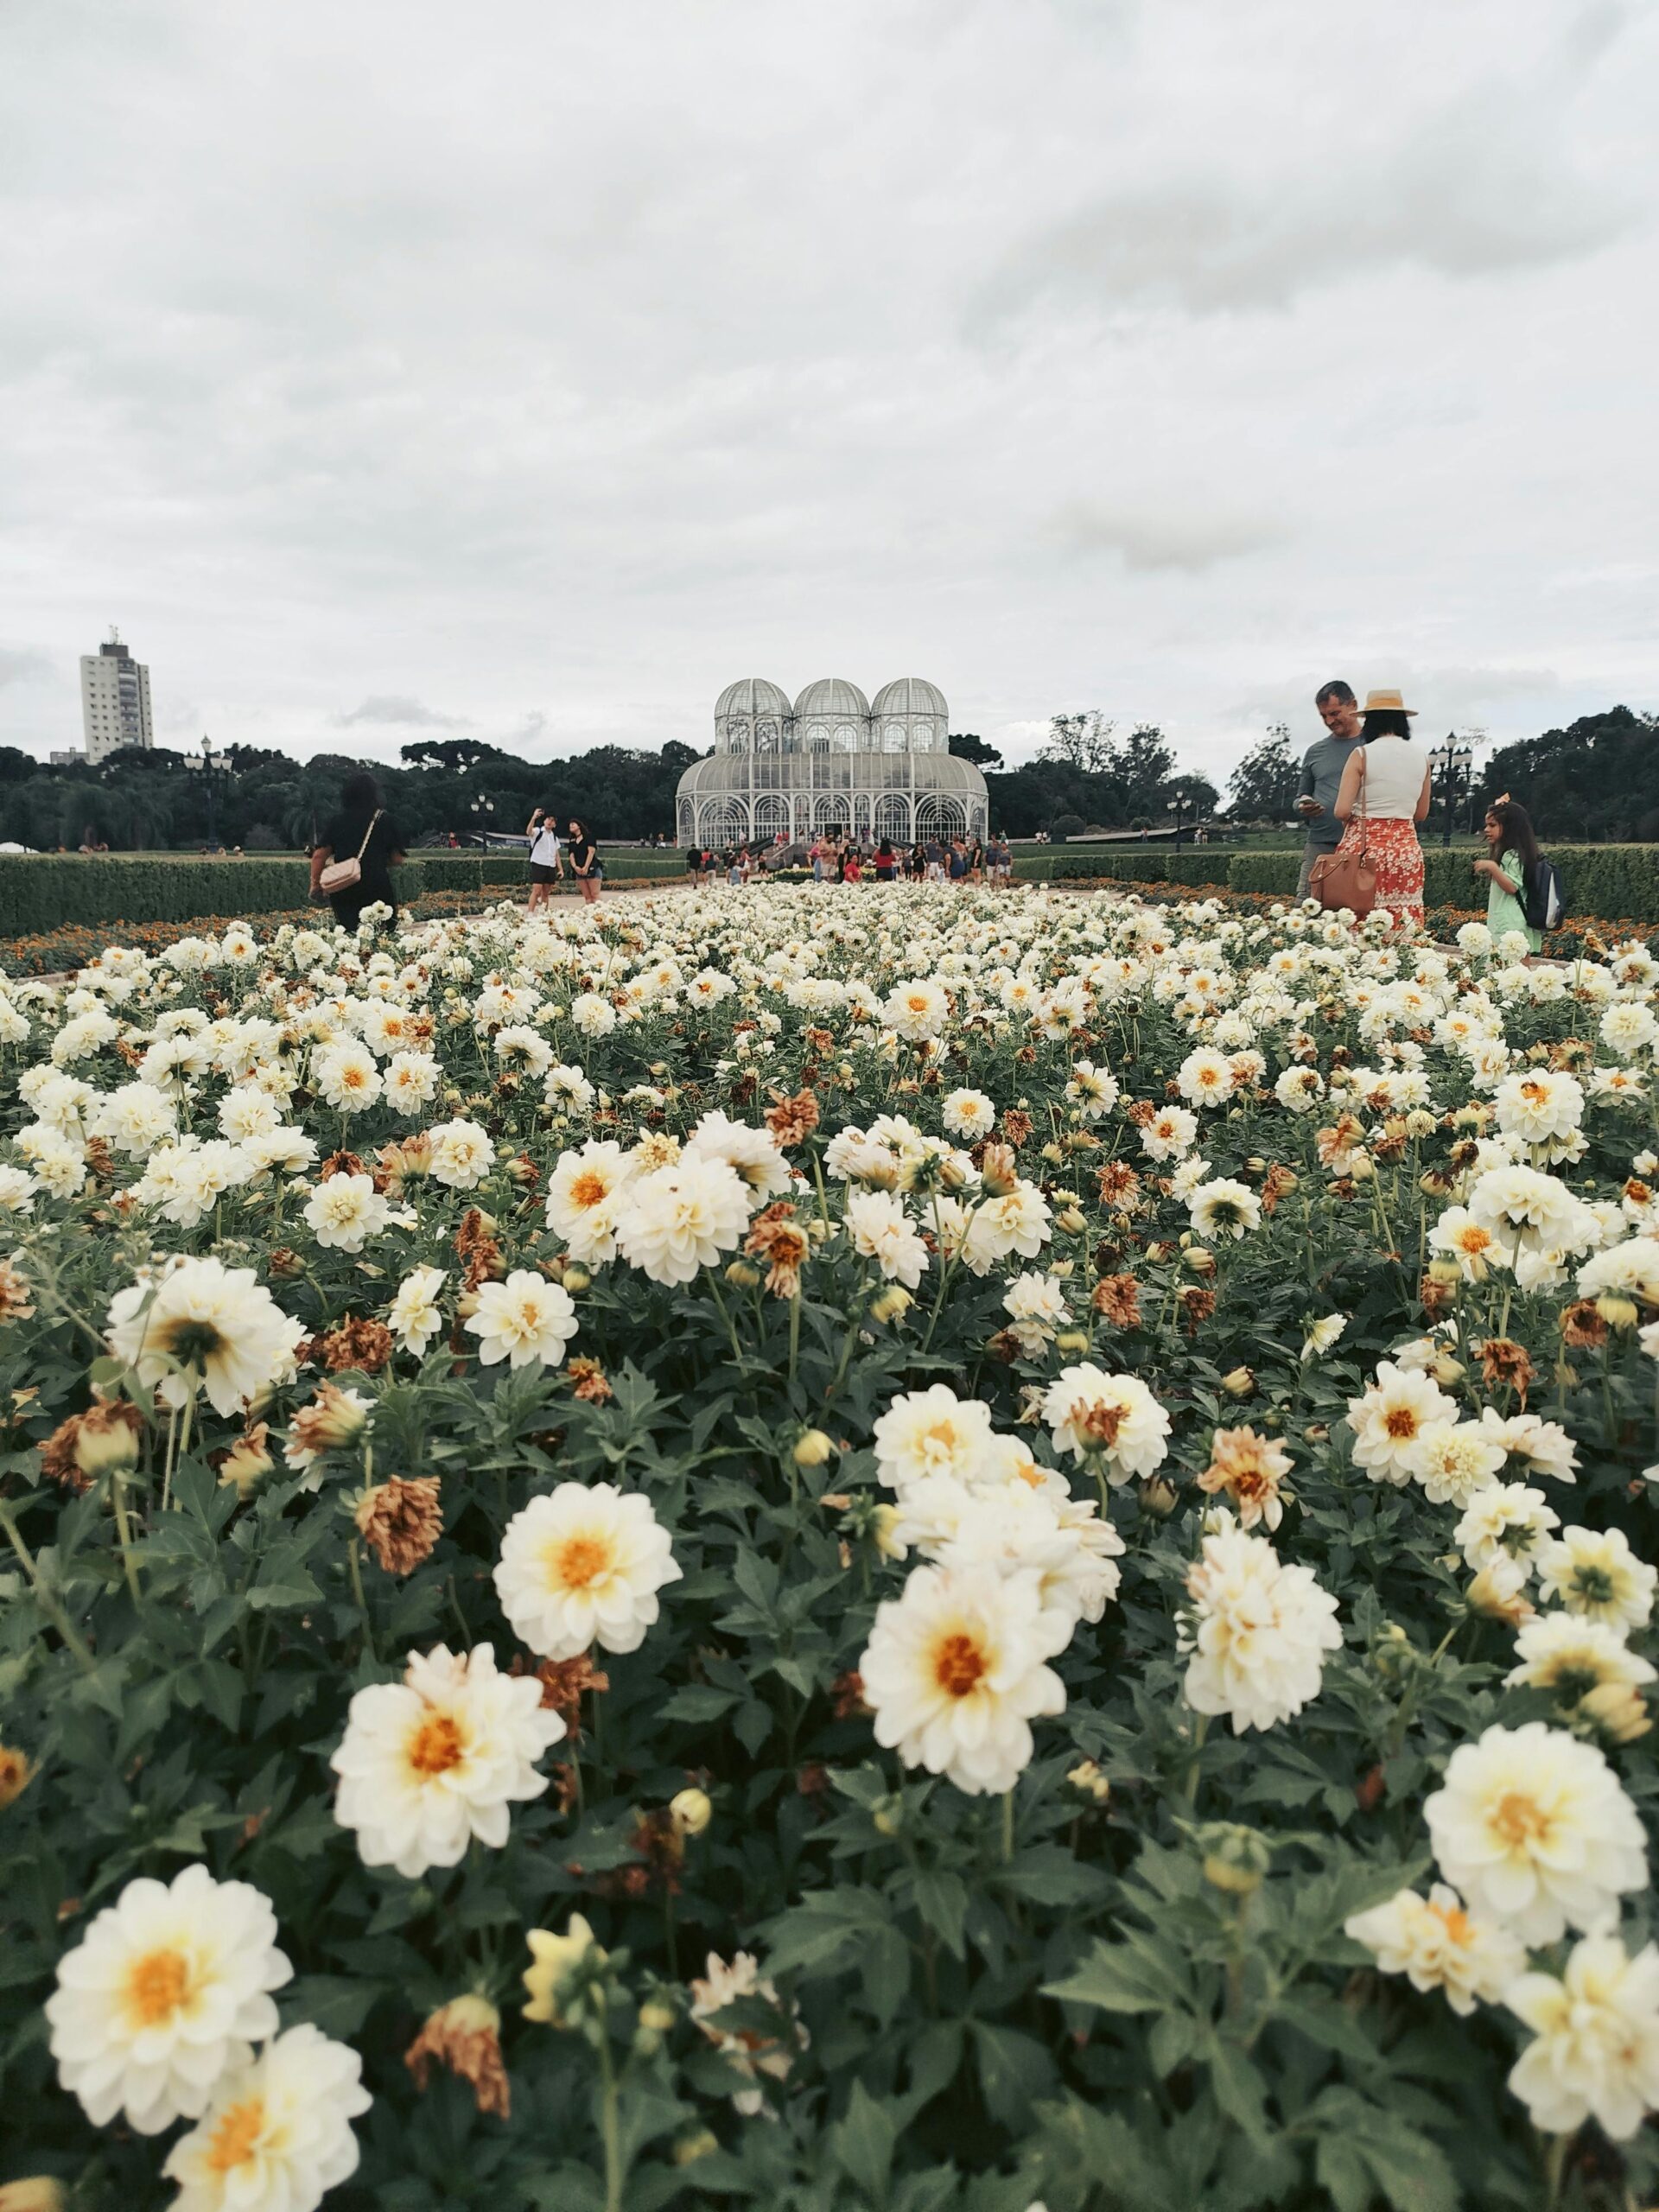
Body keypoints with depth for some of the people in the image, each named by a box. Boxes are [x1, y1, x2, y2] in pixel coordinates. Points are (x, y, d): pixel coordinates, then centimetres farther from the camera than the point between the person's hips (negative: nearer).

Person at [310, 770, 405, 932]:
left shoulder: (335, 820, 5)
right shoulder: (384, 819, 1)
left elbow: (320, 855, -1)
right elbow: (397, 860, 3)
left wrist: (315, 882, 9)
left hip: (343, 893, 2)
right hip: (378, 890, -2)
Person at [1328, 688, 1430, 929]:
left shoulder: (1361, 755, -6)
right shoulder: (1420, 757, 8)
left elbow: (1342, 811, -11)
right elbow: (1421, 813, 15)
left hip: (1365, 846, -4)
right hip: (1407, 847, 4)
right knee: (1404, 923, 5)